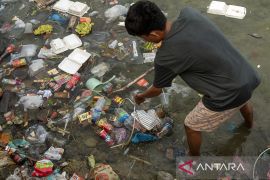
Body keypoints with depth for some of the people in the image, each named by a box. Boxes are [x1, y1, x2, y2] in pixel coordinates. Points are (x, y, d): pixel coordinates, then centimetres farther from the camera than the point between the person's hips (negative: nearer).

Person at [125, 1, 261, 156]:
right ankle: (250, 124, 75)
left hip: (228, 96, -7)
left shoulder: (166, 56, -22)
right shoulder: (189, 13, -9)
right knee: (243, 100, 42)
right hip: (248, 77, 8)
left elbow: (157, 90, 0)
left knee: (191, 126, 18)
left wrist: (141, 96, 19)